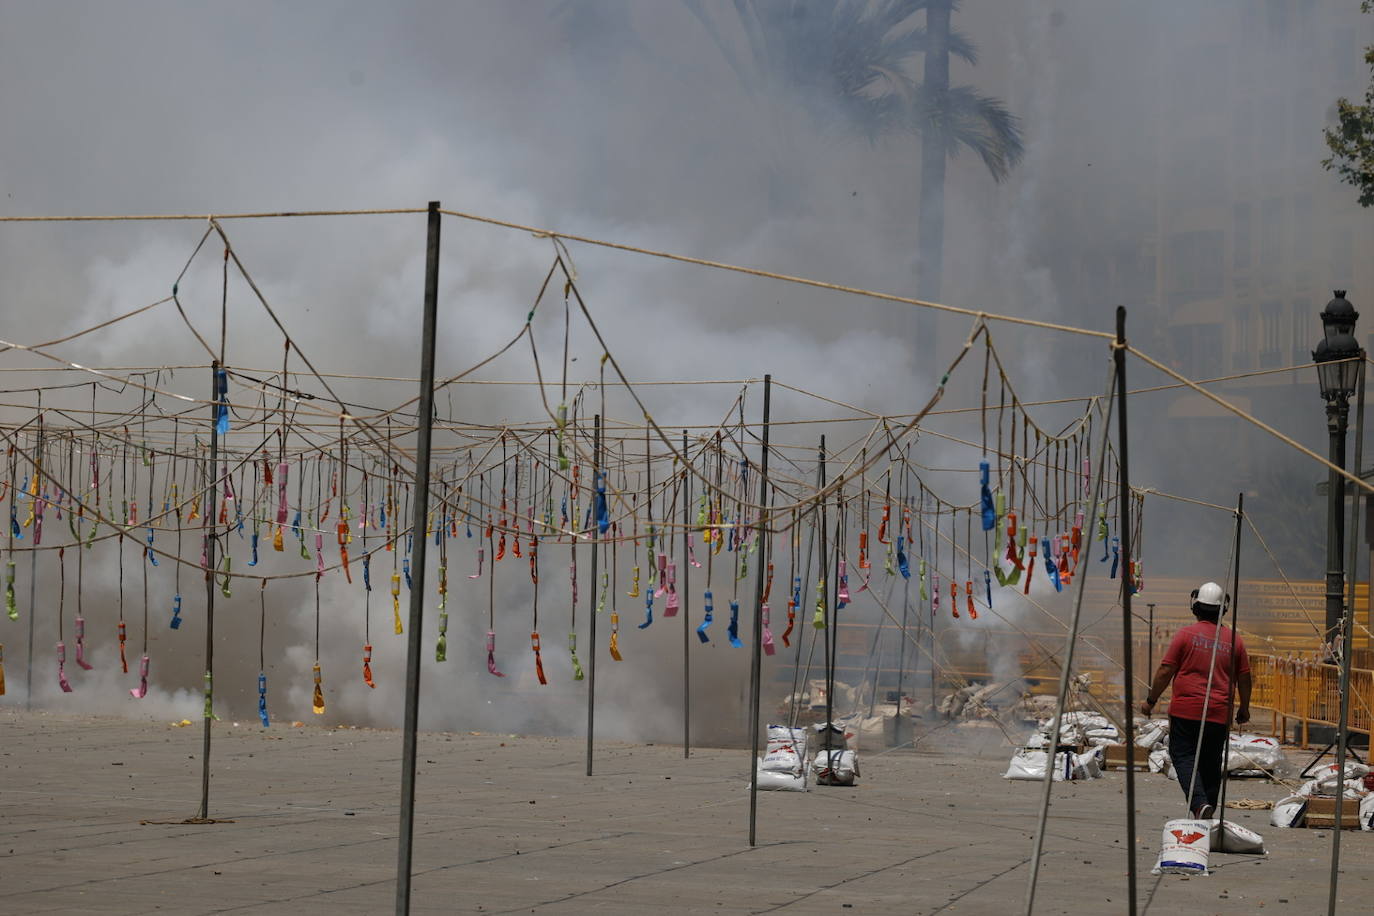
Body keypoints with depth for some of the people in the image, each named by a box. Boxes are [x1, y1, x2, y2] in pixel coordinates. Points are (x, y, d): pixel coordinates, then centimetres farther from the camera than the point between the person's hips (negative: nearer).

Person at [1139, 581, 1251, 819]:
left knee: (1183, 755, -1)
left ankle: (1200, 803, -21)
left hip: (1186, 710, -3)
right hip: (1219, 713, 4)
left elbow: (1165, 671, -4)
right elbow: (1244, 678, 12)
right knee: (1211, 762, 13)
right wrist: (1244, 709, 26)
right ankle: (1209, 809, 19)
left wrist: (1151, 700, 8)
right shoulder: (1233, 640, 5)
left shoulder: (1186, 635, -5)